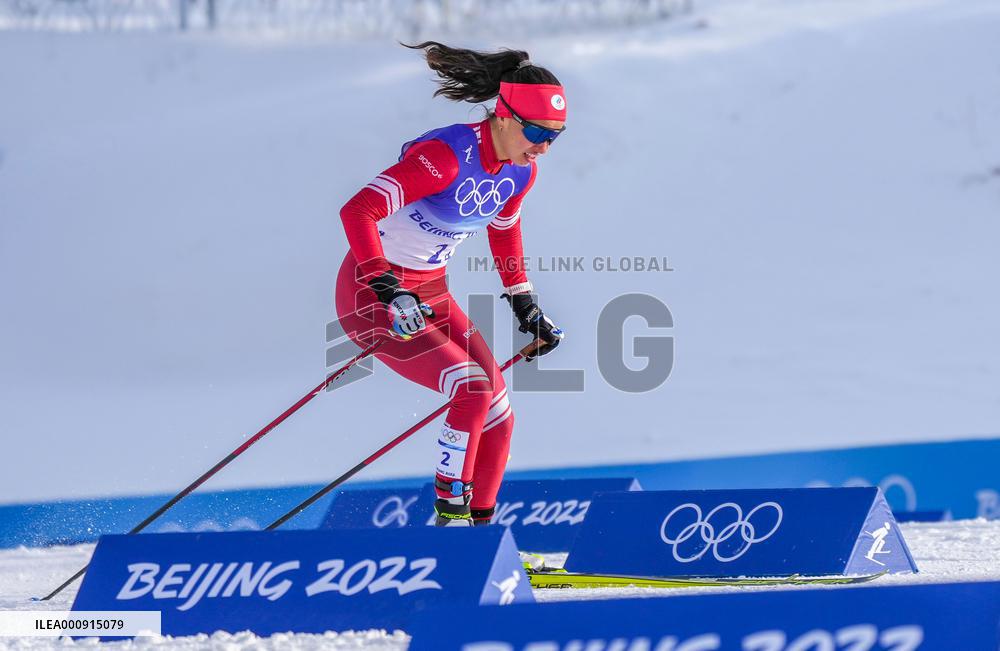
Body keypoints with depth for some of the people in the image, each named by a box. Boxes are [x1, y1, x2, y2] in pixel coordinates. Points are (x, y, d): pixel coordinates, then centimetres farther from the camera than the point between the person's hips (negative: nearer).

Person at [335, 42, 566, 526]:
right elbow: (357, 211, -35)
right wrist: (387, 290, -44)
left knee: (498, 414, 2)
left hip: (431, 295, 8)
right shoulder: (447, 156, -28)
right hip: (371, 297, -8)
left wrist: (524, 305, 19)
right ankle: (449, 518, -13)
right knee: (473, 387, -22)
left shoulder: (520, 171, -3)